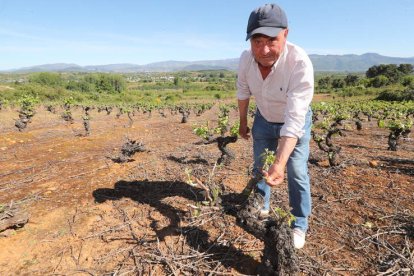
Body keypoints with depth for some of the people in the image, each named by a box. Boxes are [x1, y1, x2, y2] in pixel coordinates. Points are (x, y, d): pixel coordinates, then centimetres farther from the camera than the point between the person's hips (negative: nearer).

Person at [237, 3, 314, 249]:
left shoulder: (300, 64, -37)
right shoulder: (246, 59, -23)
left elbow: (294, 120, -42)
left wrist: (280, 163, -52)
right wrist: (243, 122, 8)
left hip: (295, 120, -4)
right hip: (264, 119, 4)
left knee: (296, 172, -6)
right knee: (259, 167, 15)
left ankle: (299, 225, 18)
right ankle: (261, 208, 39)